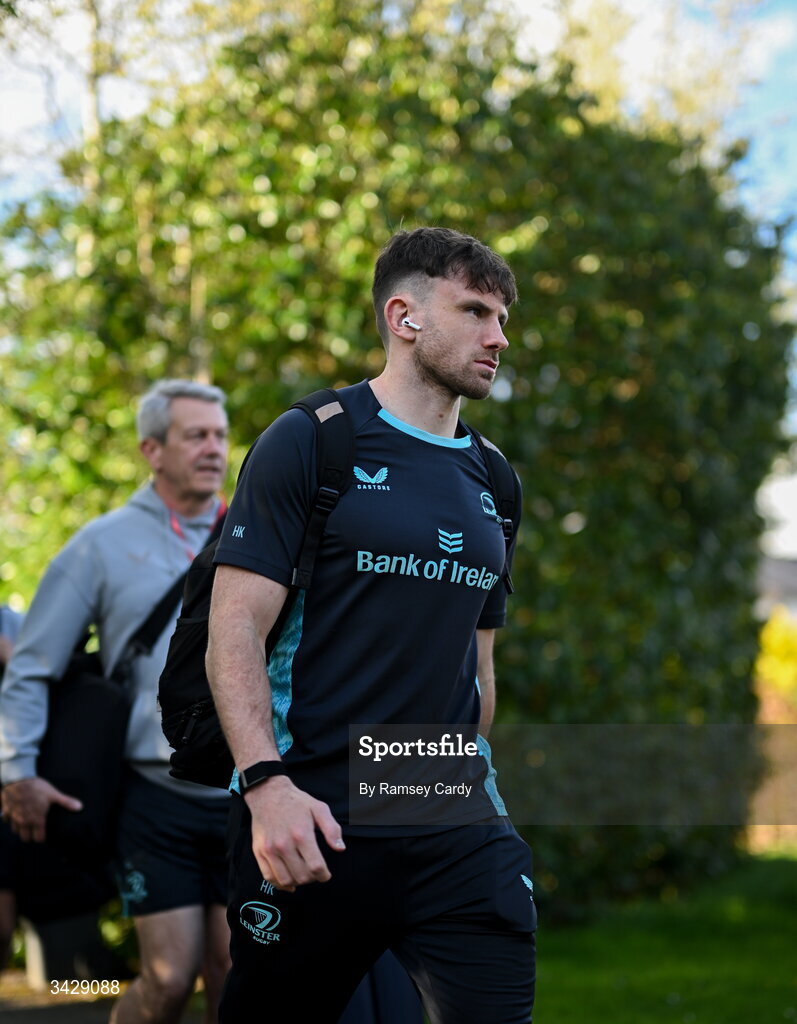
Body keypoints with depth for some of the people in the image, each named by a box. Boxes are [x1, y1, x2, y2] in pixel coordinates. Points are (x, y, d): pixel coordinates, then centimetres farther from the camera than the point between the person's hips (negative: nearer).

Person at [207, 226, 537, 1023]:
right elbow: (235, 629, -9)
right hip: (314, 823, -4)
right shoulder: (311, 443, -3)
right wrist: (265, 781, -20)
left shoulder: (488, 481, 15)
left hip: (458, 830, 5)